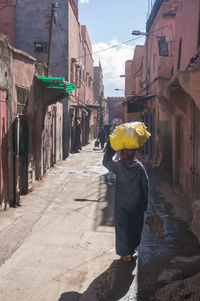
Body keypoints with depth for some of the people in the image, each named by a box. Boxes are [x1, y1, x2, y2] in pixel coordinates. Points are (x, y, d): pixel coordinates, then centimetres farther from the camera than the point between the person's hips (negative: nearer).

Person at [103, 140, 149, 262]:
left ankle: (126, 253, 9)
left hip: (121, 203, -1)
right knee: (135, 226, 17)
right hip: (136, 203, 1)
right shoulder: (140, 167, -10)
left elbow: (106, 161, 6)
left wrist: (110, 146, 1)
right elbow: (145, 186, -4)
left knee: (122, 226, 9)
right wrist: (145, 204, 6)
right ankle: (132, 250, 30)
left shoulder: (118, 166, -14)